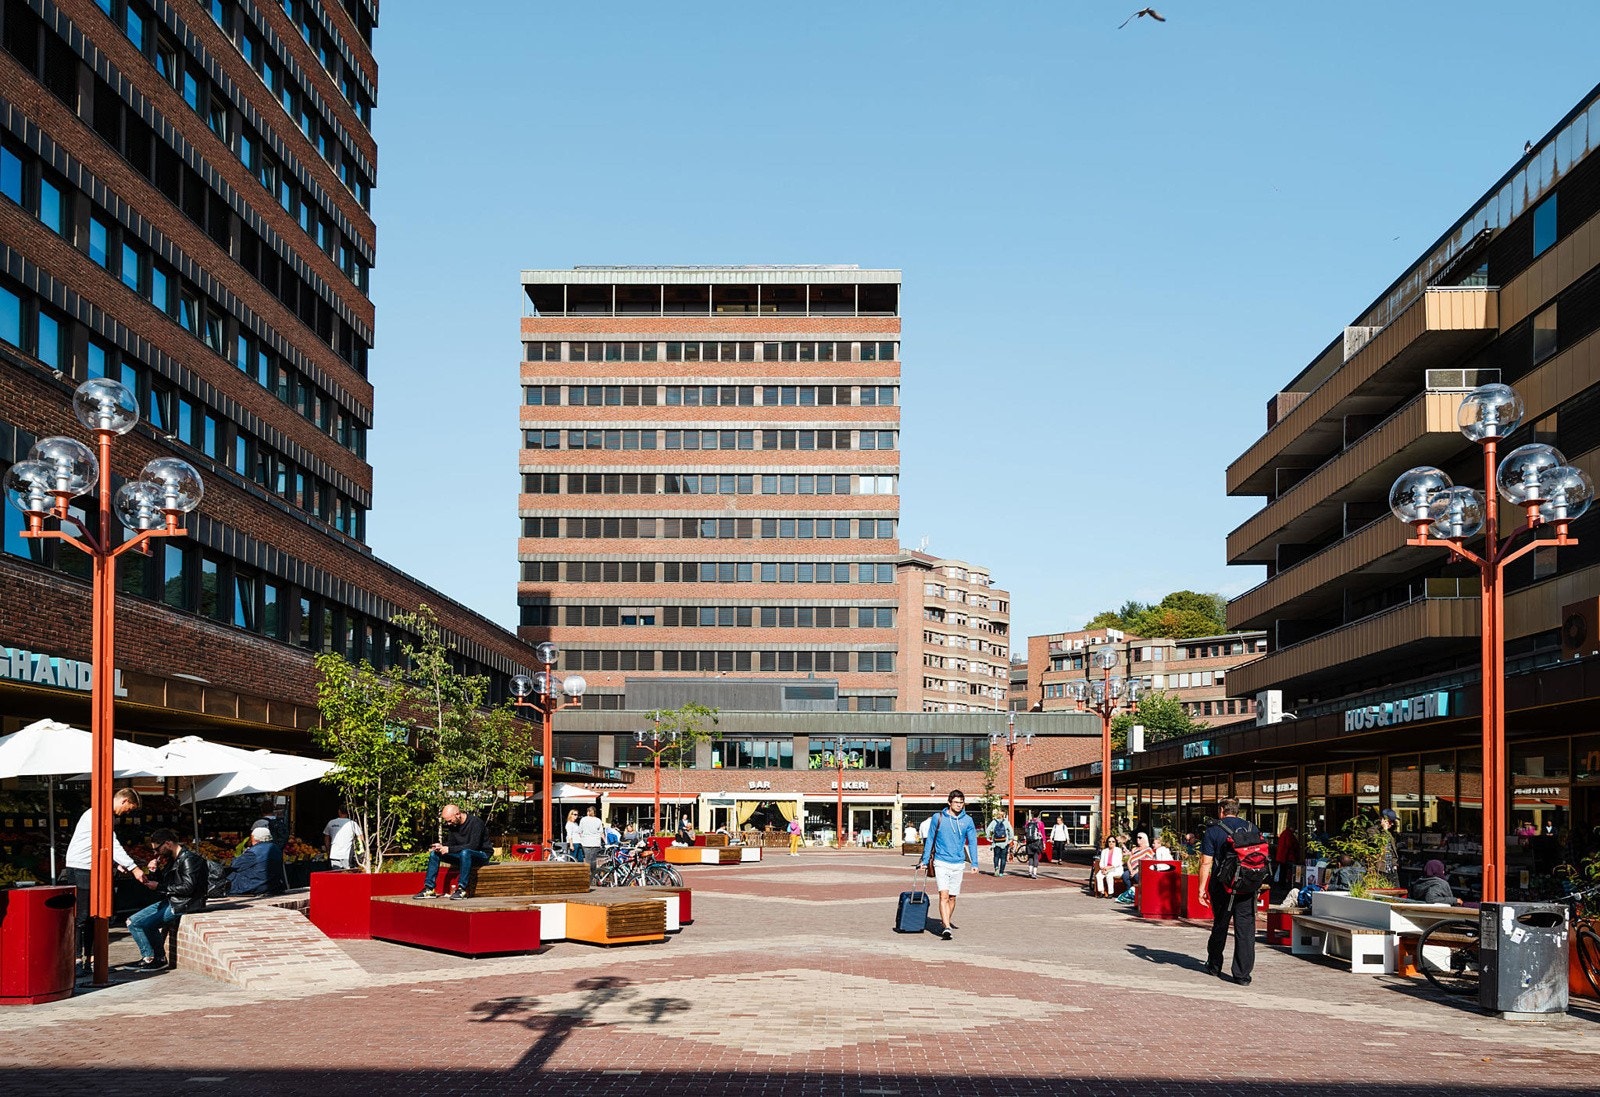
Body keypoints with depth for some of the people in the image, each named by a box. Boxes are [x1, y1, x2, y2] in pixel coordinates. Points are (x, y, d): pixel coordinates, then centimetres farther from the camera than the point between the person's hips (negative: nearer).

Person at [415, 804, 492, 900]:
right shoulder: (452, 824, 2)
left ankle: (462, 889, -37)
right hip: (462, 855, 8)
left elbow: (474, 846, -29)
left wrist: (449, 849, -29)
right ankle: (429, 889, -9)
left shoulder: (475, 822, -22)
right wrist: (441, 846, -15)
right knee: (434, 853, -4)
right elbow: (451, 842, 9)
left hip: (482, 854, -8)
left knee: (465, 852, -41)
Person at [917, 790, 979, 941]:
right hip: (941, 863, -2)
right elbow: (930, 840, 7)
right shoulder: (938, 818, -1)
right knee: (944, 896, -14)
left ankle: (946, 922, 29)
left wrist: (975, 863, -3)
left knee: (952, 897, 11)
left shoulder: (967, 820, 3)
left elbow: (972, 842, 5)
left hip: (958, 864, 2)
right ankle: (946, 928, -21)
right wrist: (925, 860, 7)